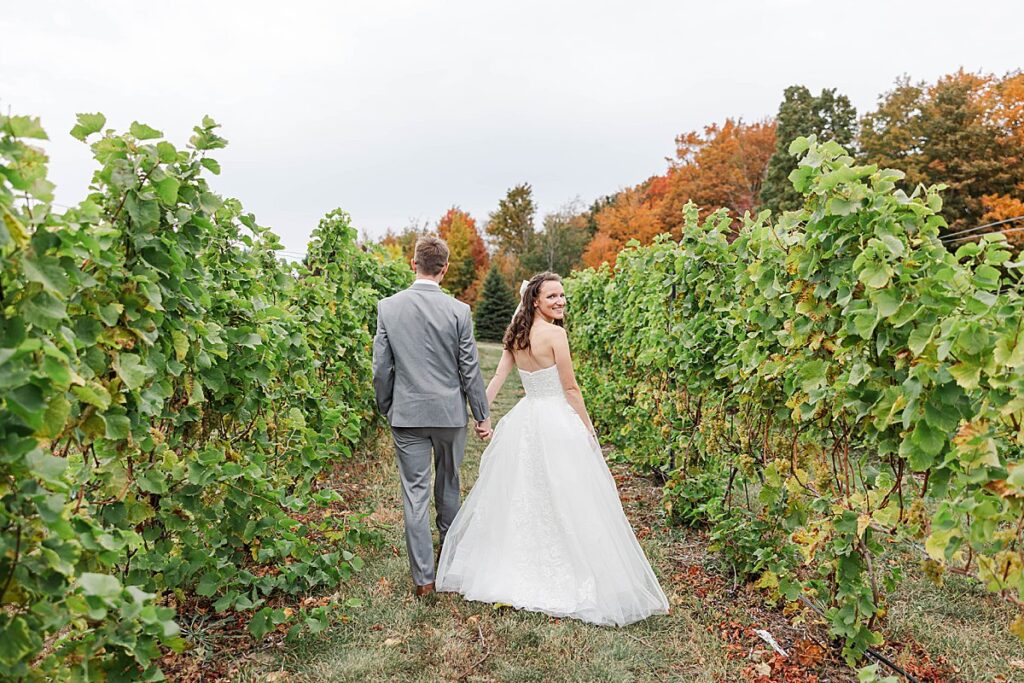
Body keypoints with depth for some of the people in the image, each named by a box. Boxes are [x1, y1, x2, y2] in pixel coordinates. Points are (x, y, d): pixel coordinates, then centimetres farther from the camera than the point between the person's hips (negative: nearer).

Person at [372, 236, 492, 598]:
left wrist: (386, 408, 14)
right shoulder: (458, 310, -9)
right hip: (450, 412, 0)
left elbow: (381, 367, -1)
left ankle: (423, 577, 9)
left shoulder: (387, 307, -5)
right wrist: (483, 415, 6)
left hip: (407, 414, 0)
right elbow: (470, 369, -5)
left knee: (415, 494, 5)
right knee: (448, 485, 20)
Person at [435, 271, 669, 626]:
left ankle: (511, 571, 30)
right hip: (556, 422, -8)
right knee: (564, 503, 2)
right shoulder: (555, 333, -14)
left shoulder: (516, 335, 6)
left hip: (523, 420, 8)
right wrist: (589, 429, -3)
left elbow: (496, 379, 4)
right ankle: (565, 578, 10)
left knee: (518, 497, 17)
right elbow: (571, 389, -12)